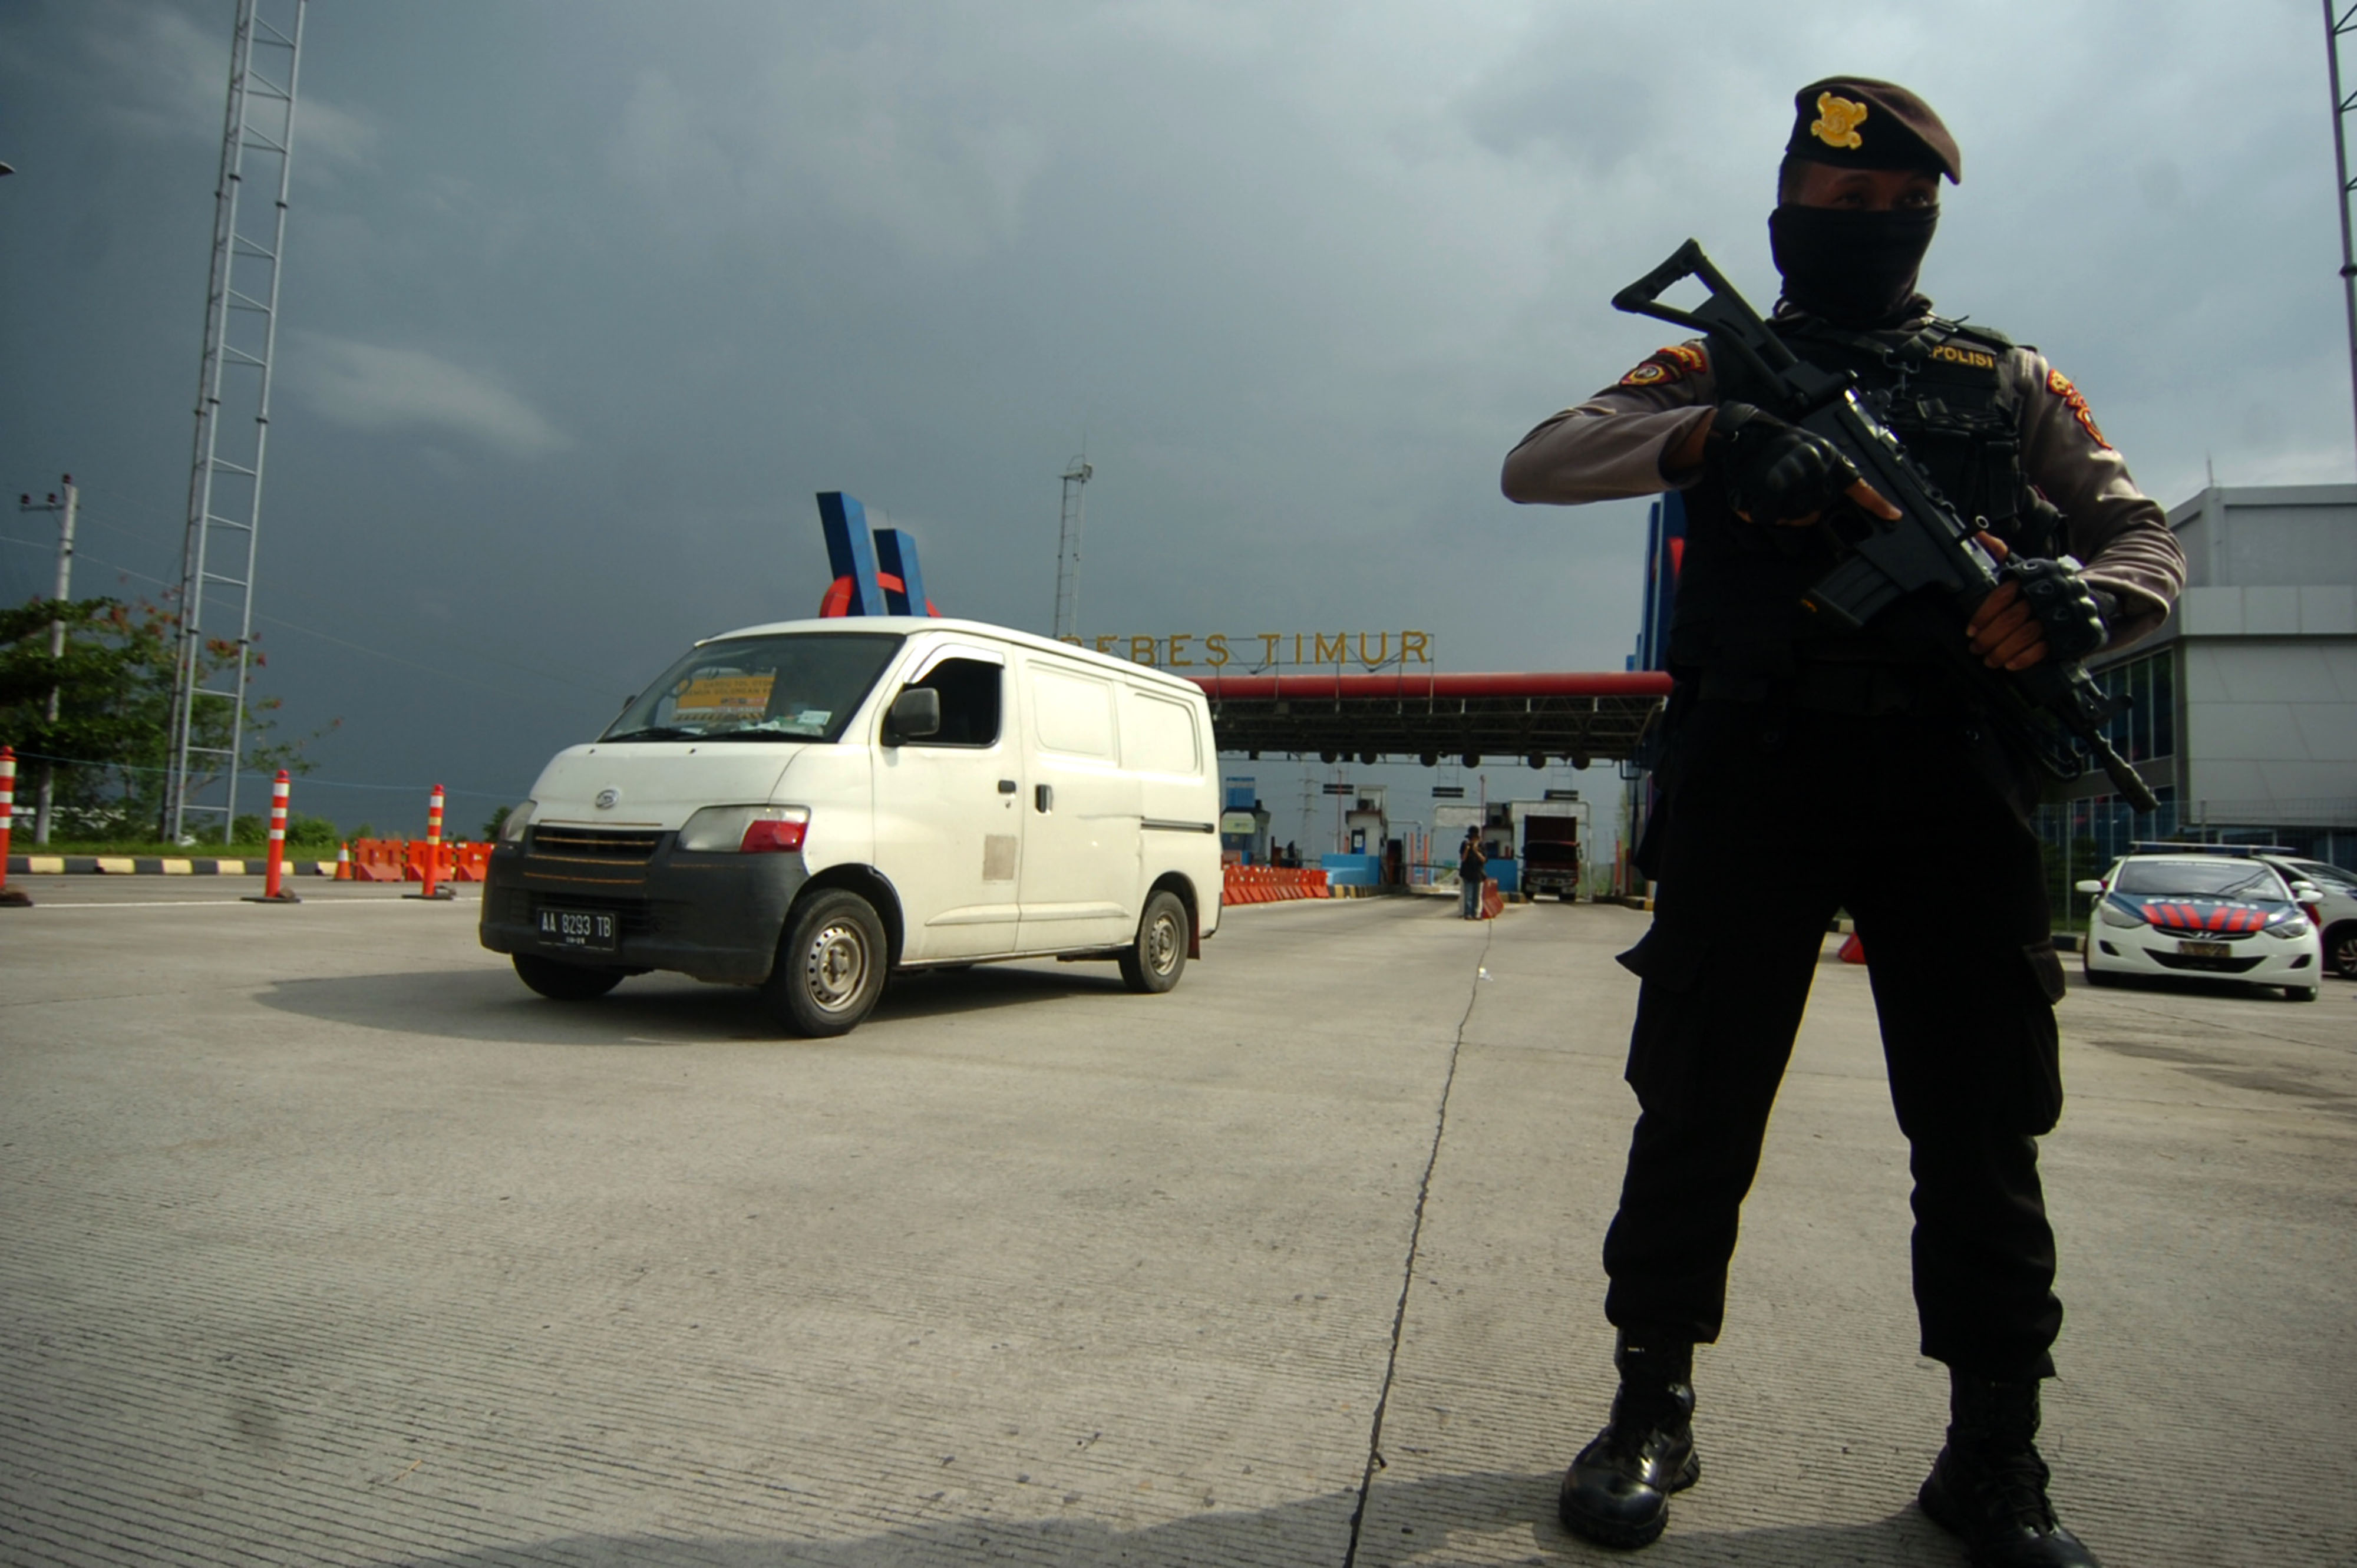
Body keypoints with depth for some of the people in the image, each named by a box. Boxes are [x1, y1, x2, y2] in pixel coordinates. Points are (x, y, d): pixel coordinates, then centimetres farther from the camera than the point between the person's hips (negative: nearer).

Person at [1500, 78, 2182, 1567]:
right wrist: (1713, 437, -19)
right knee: (1697, 1103, 1)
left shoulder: (2009, 380, 18)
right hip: (1752, 775, -1)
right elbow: (1537, 465, -1)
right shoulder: (1721, 369, 14)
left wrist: (2077, 596, -9)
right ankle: (1652, 1409, 16)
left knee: (1982, 1124, 5)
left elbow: (2149, 542, 16)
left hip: (1956, 786, 2)